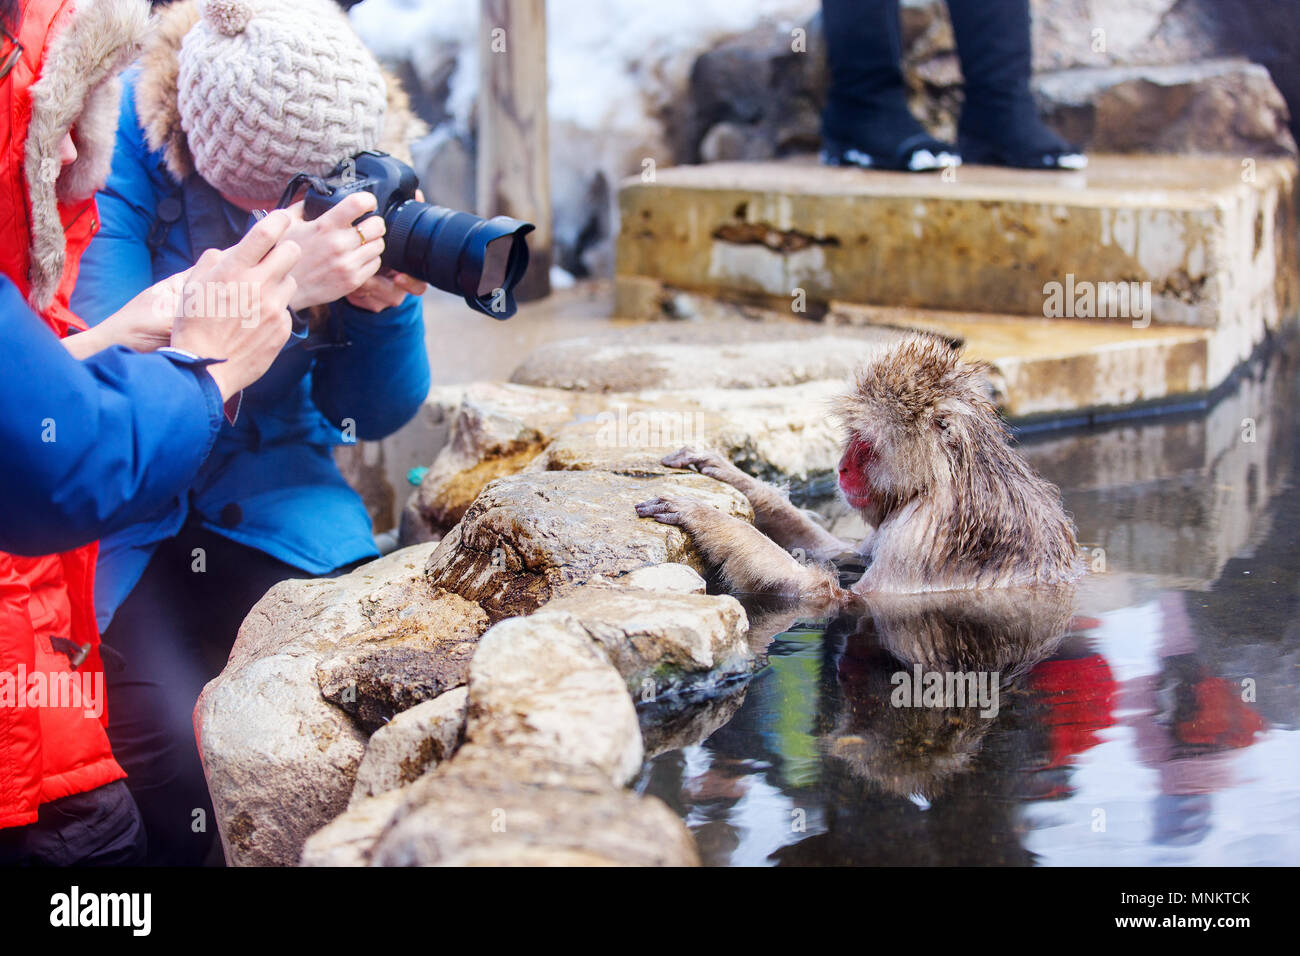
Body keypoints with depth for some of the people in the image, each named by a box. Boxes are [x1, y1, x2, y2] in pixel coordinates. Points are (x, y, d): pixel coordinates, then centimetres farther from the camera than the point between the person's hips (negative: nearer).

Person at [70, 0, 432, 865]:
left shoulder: (353, 175, -4)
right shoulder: (121, 151, -18)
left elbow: (371, 416, 2)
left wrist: (384, 302, -19)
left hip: (273, 498, 4)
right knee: (189, 765, -25)